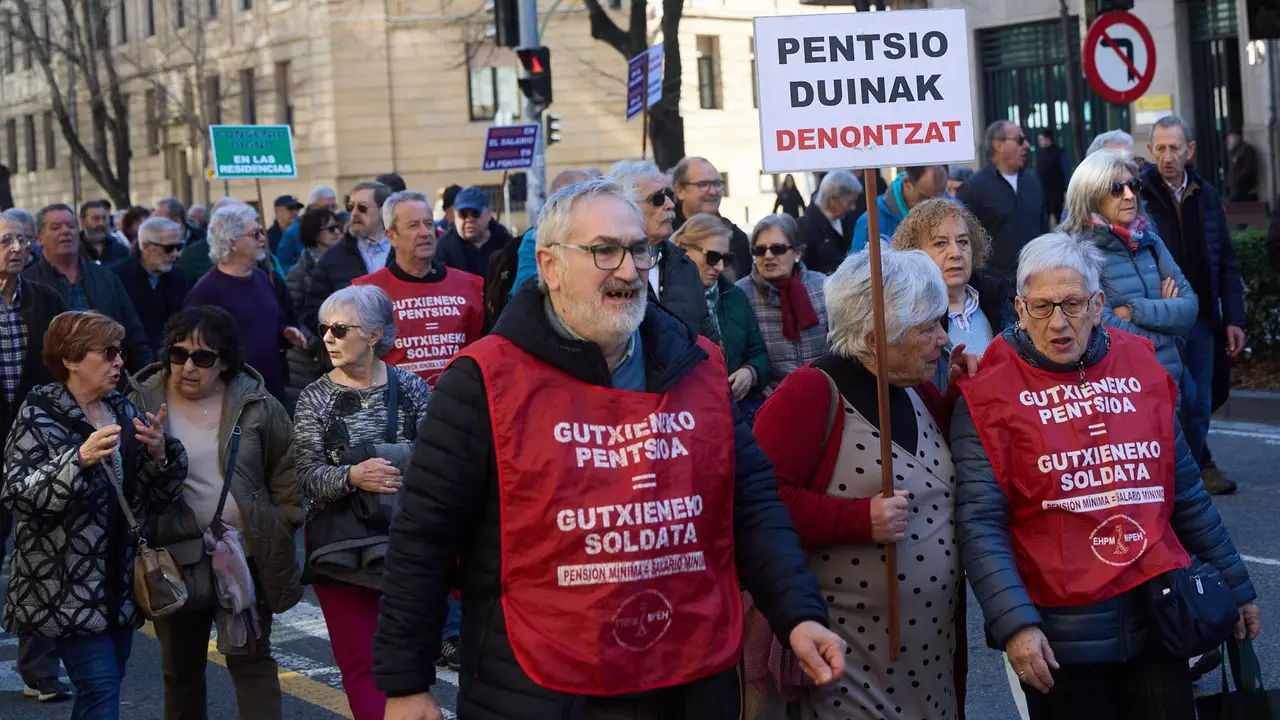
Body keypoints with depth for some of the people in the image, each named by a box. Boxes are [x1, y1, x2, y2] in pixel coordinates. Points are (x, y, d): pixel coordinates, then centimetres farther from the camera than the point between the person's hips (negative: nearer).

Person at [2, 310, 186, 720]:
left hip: (122, 585, 6)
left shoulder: (125, 413, 9)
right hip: (68, 588, -6)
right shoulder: (39, 417, -7)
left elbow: (161, 500, 10)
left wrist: (161, 454, -11)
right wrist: (81, 459, -28)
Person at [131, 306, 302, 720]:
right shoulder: (142, 405, -3)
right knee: (181, 670, 14)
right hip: (175, 561, 1)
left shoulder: (257, 406, -1)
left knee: (252, 661, 1)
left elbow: (286, 478, 7)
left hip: (246, 559, -1)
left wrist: (278, 532, 2)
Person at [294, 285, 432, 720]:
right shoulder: (315, 399, 2)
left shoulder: (411, 389, 3)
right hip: (342, 549, 0)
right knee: (362, 666, -1)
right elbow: (307, 475, -7)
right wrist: (352, 476, -25)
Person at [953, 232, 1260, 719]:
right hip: (1060, 636, -4)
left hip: (1158, 621, 4)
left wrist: (1234, 586, 19)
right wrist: (1014, 623, -22)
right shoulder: (990, 395, -6)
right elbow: (980, 524, -12)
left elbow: (1185, 495, 16)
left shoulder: (1141, 370, 7)